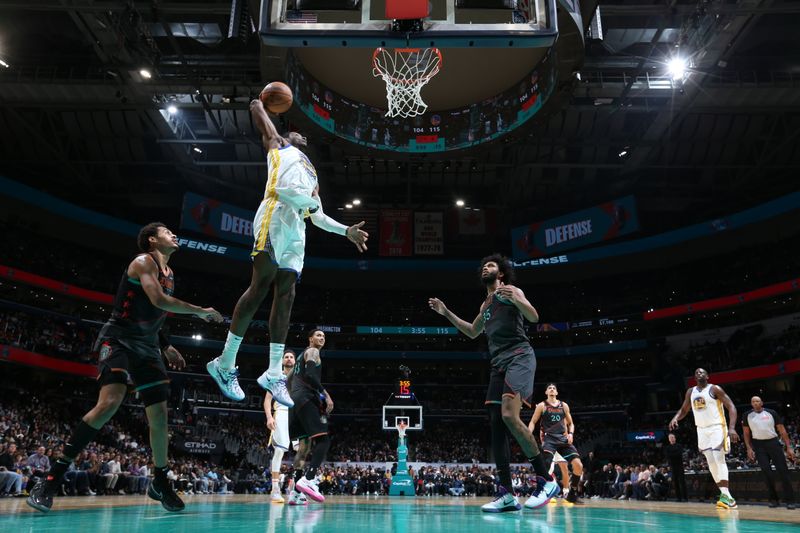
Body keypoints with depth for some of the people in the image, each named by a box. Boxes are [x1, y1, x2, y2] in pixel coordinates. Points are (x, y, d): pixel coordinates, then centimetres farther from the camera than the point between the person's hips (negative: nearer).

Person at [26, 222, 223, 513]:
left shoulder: (169, 273, 18)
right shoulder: (144, 261, -8)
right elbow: (159, 300, -24)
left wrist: (166, 346, 19)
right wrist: (201, 311, -16)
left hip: (147, 346, 8)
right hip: (119, 339, -8)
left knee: (160, 417, 3)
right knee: (110, 403, -27)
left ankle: (160, 484, 18)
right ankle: (52, 477, -14)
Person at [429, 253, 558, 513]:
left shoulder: (512, 291, 4)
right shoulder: (485, 304, 25)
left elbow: (534, 317, -9)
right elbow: (473, 332, 36)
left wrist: (516, 301, -28)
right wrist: (446, 313, 29)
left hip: (519, 357, -8)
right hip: (499, 364, 8)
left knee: (509, 416, -25)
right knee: (495, 424, -1)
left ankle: (546, 480, -13)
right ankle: (506, 494, 3)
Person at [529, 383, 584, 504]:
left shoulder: (564, 405, 14)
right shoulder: (542, 405, 4)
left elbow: (570, 423, 20)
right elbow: (533, 422, 4)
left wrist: (570, 433, -1)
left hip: (563, 439, 4)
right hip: (549, 439, -3)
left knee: (578, 465, -9)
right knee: (546, 466, -23)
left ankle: (572, 494, 7)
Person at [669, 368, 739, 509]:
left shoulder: (715, 389, -7)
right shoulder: (690, 392, 10)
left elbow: (731, 407, -12)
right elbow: (684, 409, 18)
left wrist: (732, 428, -24)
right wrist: (675, 418, -4)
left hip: (717, 428, -6)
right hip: (702, 430, 6)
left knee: (719, 459, -15)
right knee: (711, 462, 4)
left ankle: (726, 495, -17)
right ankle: (725, 495, 8)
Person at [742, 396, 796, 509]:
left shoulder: (771, 413, 1)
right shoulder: (747, 416, 4)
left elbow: (782, 430, 2)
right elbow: (746, 434, 9)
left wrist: (789, 447, -4)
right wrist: (749, 449, 0)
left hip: (773, 442, 0)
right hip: (759, 445, 1)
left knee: (782, 471, -6)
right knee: (767, 472, -5)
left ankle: (789, 500, -1)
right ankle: (773, 499, 5)